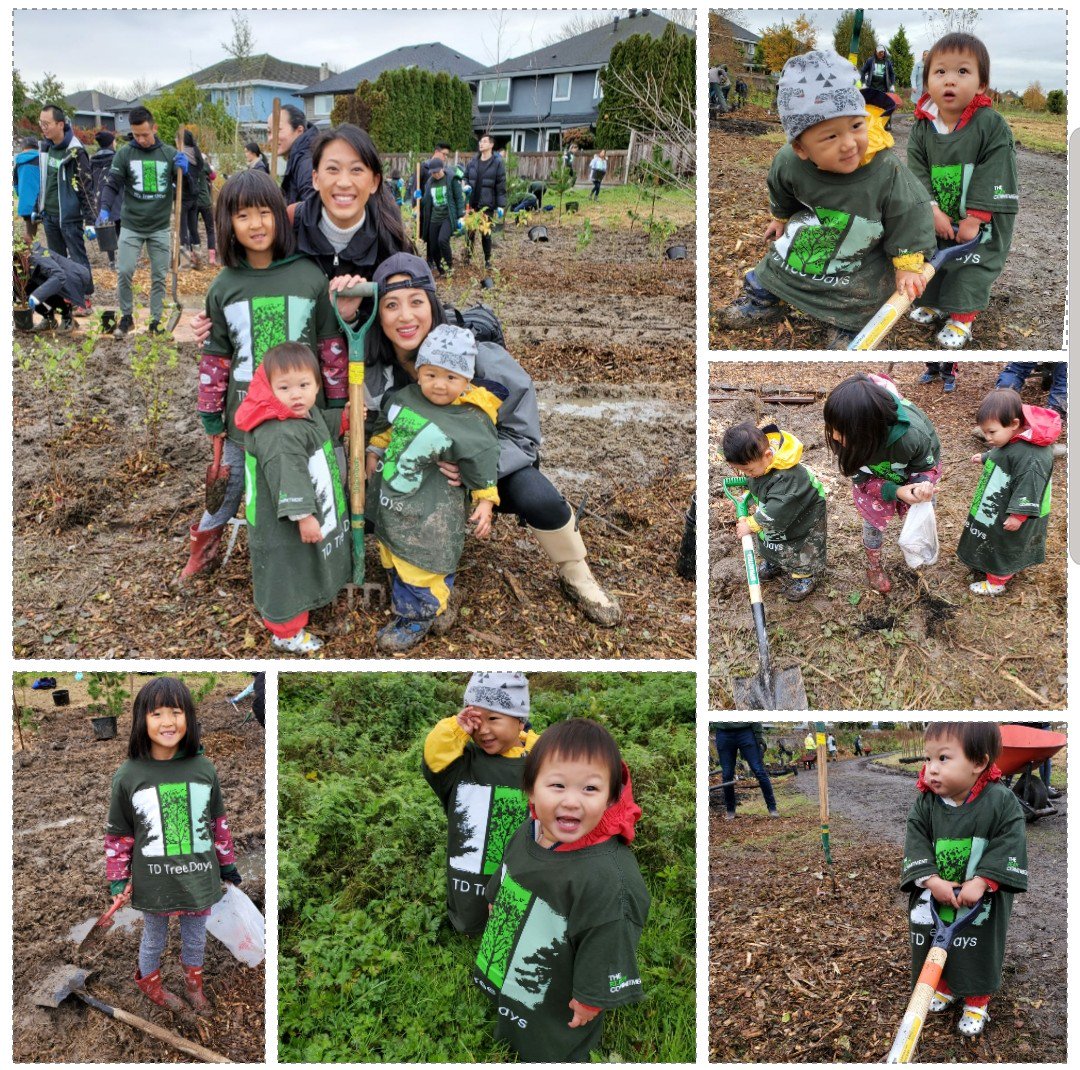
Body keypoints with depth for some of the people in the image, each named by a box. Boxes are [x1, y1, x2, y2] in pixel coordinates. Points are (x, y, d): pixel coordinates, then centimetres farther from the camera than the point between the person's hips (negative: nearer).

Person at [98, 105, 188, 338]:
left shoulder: (169, 153, 1)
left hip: (160, 227, 1)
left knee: (159, 277, 6)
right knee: (124, 272, -5)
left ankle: (156, 320, 18)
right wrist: (105, 209, -19)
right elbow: (112, 185, -3)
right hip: (132, 226, -1)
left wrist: (183, 171, -17)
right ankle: (127, 317, 14)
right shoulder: (124, 153, -3)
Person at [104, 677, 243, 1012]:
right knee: (154, 939, 22)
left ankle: (193, 983, 48)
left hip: (199, 878, 1)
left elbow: (218, 822, 3)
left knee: (195, 937, 22)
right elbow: (118, 833, -3)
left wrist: (227, 863, 10)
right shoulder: (128, 776, -13)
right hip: (153, 881, -1)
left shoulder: (204, 768, -9)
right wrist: (117, 880, -3)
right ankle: (149, 980, 50)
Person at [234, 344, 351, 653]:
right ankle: (285, 633, 26)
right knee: (287, 576, 8)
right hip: (284, 525, -10)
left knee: (304, 571, 28)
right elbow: (288, 477, -37)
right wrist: (303, 515, -38)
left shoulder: (309, 414, 3)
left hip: (313, 514, 10)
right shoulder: (279, 435, -32)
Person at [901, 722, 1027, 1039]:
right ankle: (945, 988, 47)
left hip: (982, 905, -2)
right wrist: (933, 882, -24)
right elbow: (916, 844, -12)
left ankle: (976, 1003, 38)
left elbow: (1008, 845, -20)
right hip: (933, 901, 3)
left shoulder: (1002, 802, -19)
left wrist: (981, 882, -26)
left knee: (980, 953, 15)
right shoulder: (925, 804, -12)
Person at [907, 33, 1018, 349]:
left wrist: (974, 220, -23)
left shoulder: (992, 126, -18)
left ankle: (961, 316, 10)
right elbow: (917, 173, -9)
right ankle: (933, 301, 37)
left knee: (973, 267, -2)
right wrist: (933, 211, -19)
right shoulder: (922, 128, -8)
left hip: (983, 220, -4)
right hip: (937, 218, 4)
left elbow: (992, 177, -19)